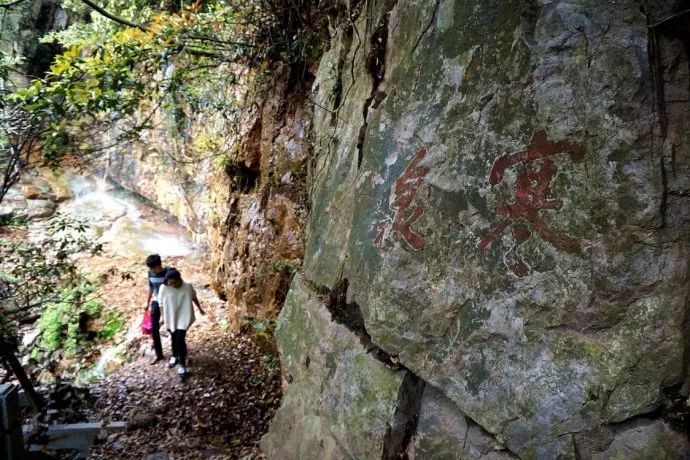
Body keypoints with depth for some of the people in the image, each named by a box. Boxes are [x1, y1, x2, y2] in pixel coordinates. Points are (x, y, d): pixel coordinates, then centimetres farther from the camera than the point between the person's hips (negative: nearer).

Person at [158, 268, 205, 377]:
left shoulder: (188, 286, -18)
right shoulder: (164, 288, -17)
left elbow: (194, 298, 1)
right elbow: (162, 304, -3)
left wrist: (200, 309, 13)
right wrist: (163, 318, 3)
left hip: (183, 317, -2)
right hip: (170, 317, 2)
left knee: (180, 339, -8)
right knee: (174, 338, 20)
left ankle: (182, 364, 8)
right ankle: (175, 356, 46)